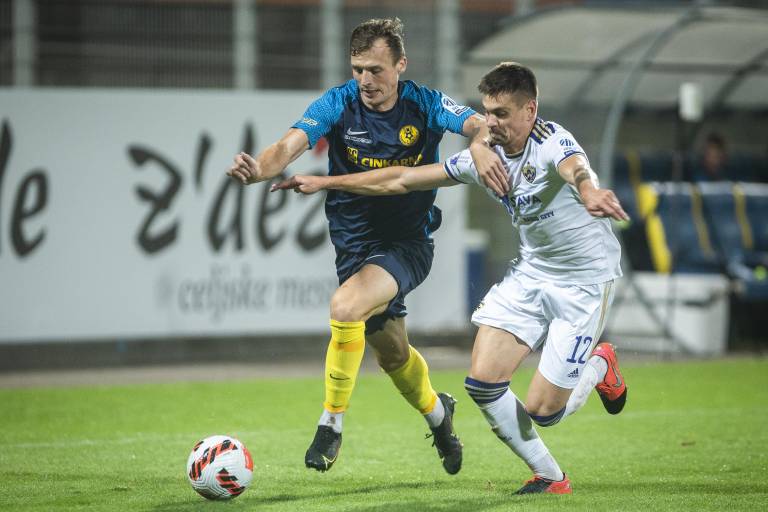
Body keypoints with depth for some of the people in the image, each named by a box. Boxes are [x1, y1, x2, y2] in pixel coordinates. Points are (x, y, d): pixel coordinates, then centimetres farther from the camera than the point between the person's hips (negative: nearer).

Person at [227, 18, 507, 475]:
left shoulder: (424, 104, -11)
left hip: (409, 241, -3)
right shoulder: (338, 103, -10)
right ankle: (436, 411, 51)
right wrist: (259, 169, -48)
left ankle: (332, 424, -16)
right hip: (355, 243, 3)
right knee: (391, 352, 19)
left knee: (346, 307, -30)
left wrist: (481, 145, -51)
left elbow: (478, 124, -26)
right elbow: (291, 144, -25)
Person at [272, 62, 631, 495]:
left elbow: (574, 168, -48)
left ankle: (599, 366, 24)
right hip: (531, 272, 7)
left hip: (585, 281, -7)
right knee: (483, 381, -9)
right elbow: (404, 180, 5)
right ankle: (550, 478, 8)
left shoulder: (551, 142, -22)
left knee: (542, 411, -8)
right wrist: (326, 182, 4)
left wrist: (589, 194, -73)